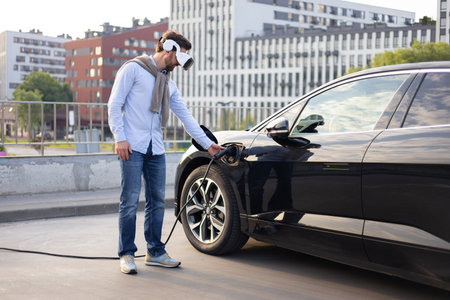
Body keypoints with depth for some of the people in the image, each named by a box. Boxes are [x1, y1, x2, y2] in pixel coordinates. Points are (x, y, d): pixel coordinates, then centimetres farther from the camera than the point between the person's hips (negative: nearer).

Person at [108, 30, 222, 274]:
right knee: (130, 201, -5)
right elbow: (115, 104, -5)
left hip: (156, 149, 7)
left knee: (157, 201, 7)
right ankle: (127, 254, 3)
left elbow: (185, 115, 20)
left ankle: (155, 252, 17)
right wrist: (120, 138, -14)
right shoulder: (134, 69, 0)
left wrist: (207, 144, 15)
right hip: (132, 147, -7)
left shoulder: (169, 83, 20)